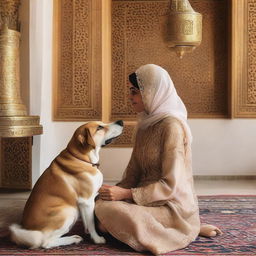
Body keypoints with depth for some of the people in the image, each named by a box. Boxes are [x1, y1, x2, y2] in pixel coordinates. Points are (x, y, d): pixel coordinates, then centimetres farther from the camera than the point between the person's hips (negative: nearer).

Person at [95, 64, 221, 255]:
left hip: (173, 207, -9)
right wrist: (118, 190, -9)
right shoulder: (146, 123, 8)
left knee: (106, 209, -23)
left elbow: (170, 184, -21)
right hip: (153, 199, 9)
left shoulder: (171, 125, -18)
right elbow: (134, 169, 8)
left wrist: (126, 193, -22)